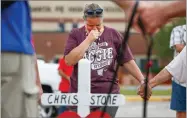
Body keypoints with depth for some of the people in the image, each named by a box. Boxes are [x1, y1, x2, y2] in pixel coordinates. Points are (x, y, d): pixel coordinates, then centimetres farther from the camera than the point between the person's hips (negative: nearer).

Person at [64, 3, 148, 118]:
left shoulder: (113, 35, 6)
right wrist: (88, 40, -11)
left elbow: (128, 61, 9)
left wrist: (143, 81, 4)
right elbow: (69, 61, -9)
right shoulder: (76, 34, 4)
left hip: (109, 95, 0)